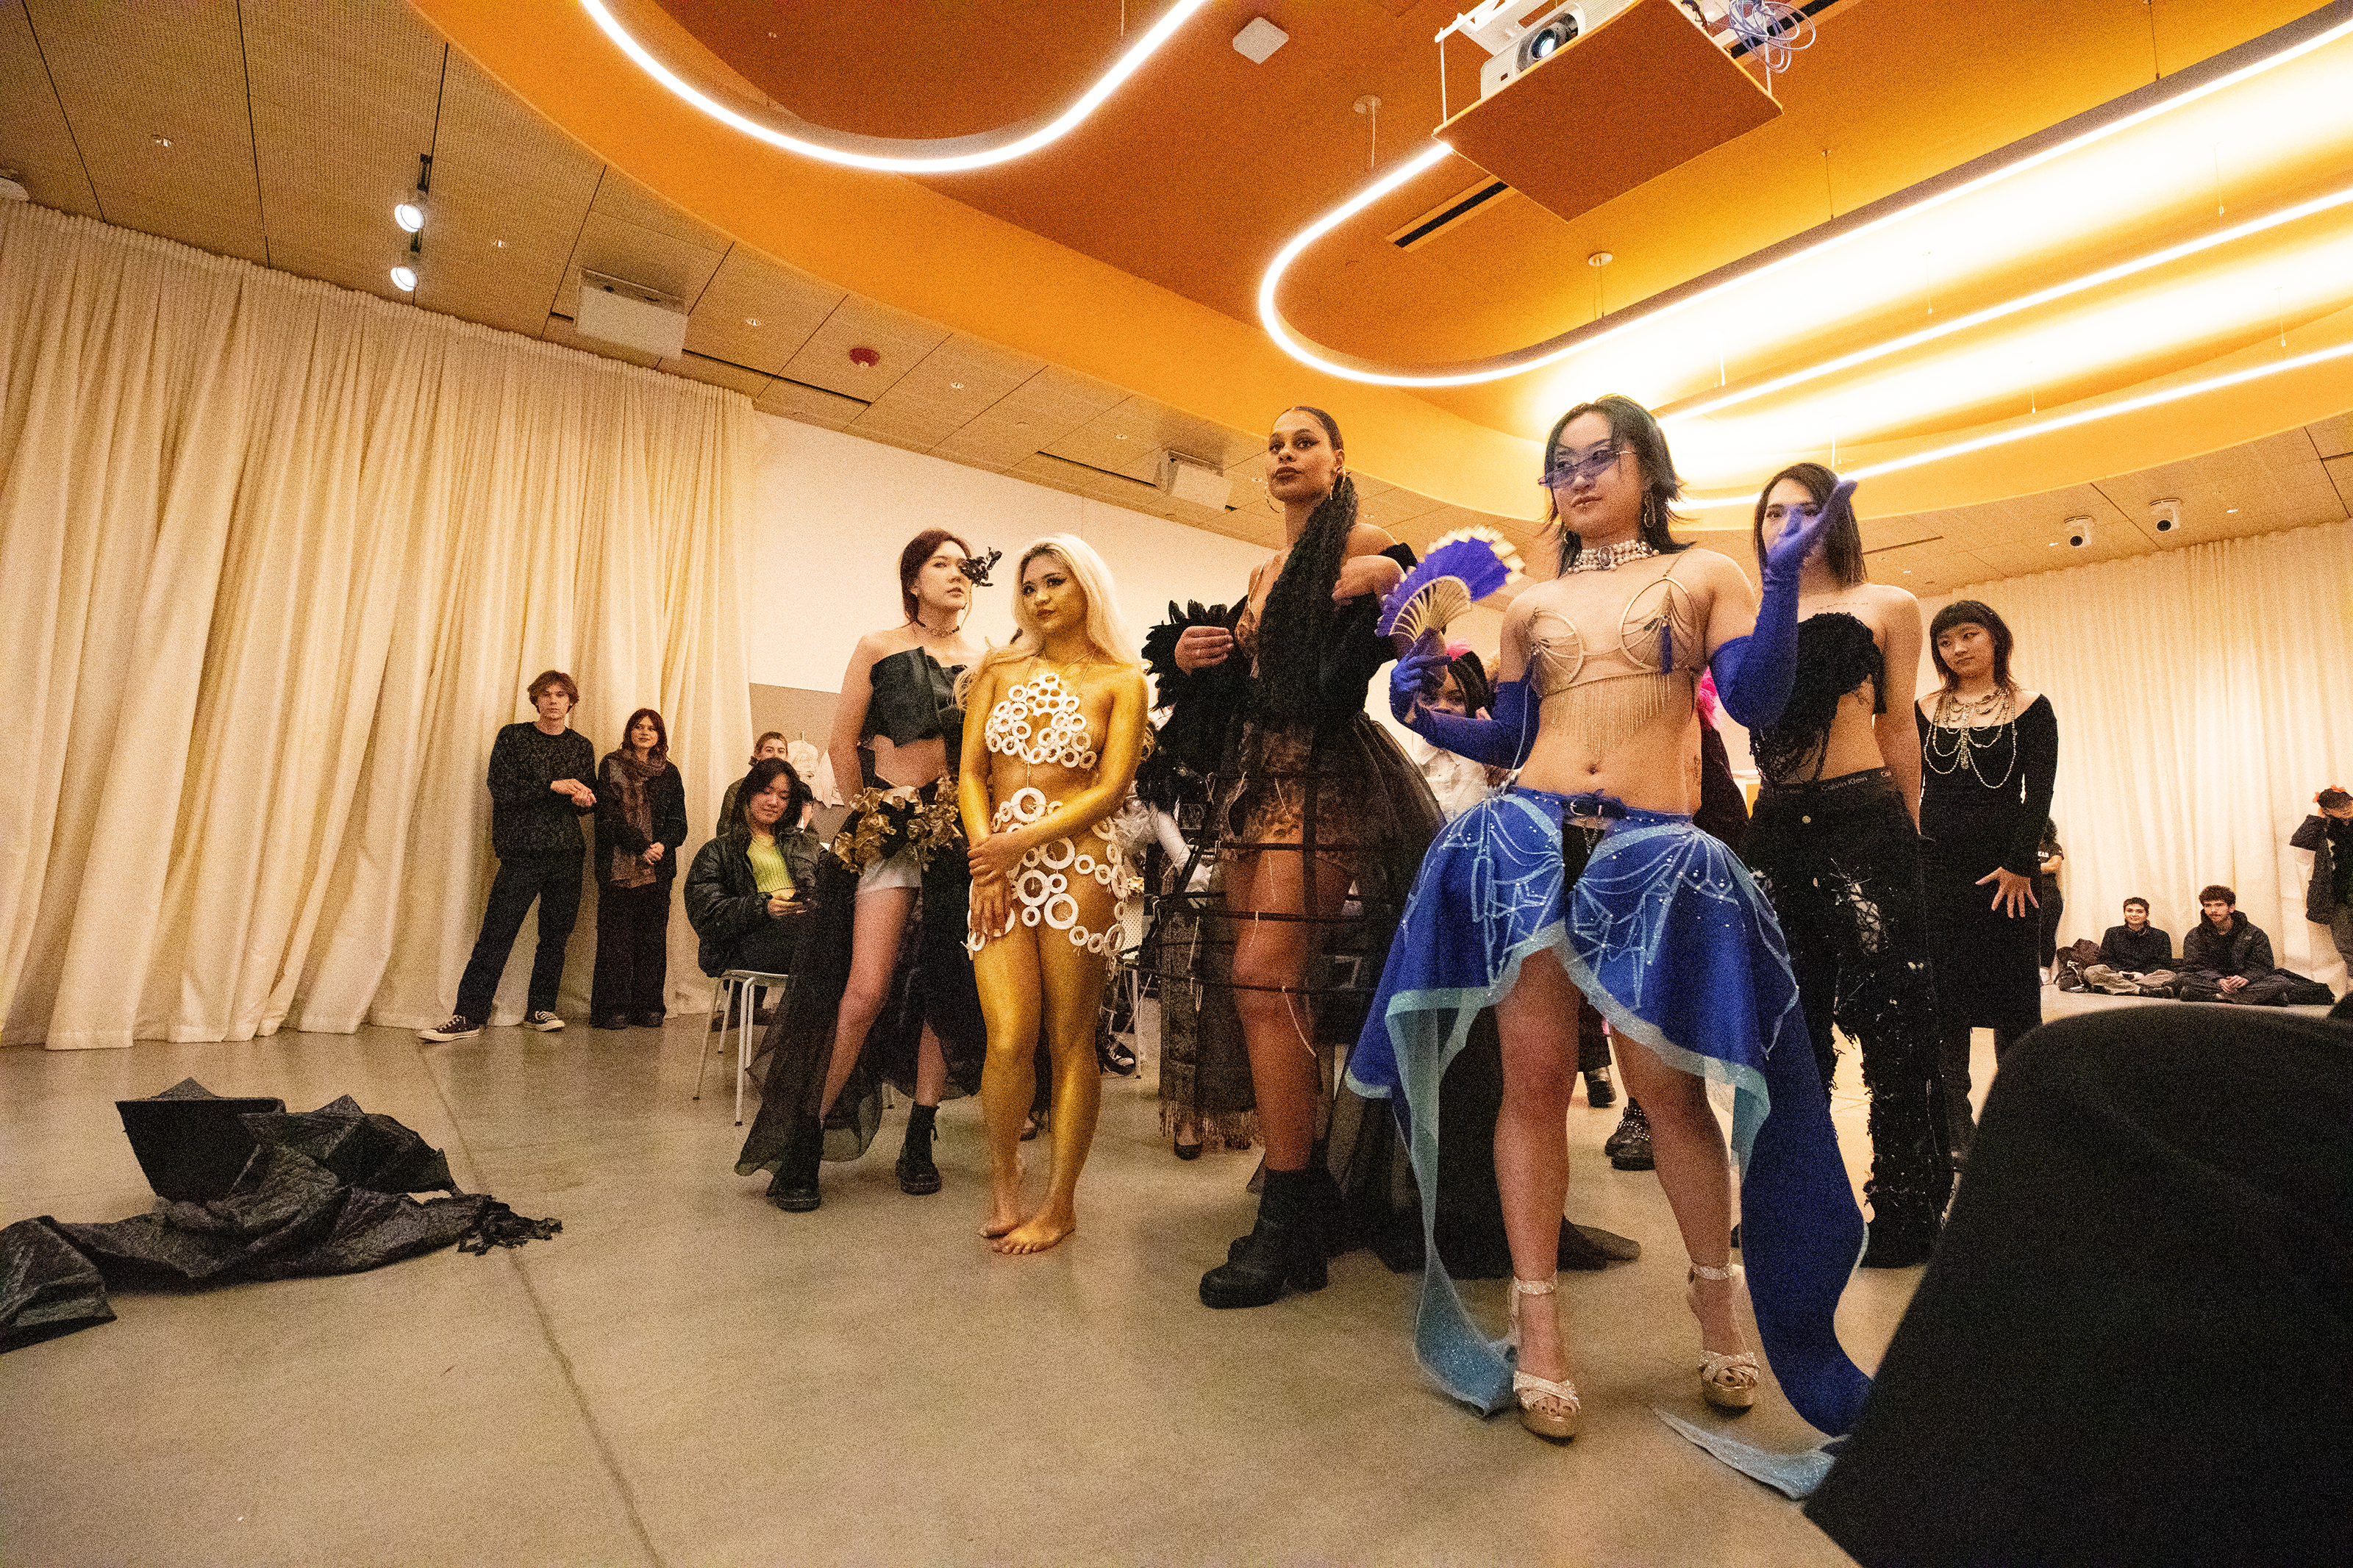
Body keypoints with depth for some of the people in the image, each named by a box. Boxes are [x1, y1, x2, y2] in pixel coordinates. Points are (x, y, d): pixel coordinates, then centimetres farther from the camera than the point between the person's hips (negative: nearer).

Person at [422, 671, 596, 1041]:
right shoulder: (512, 737, 4)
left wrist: (584, 799, -7)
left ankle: (540, 1009, 17)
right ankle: (469, 1017, 2)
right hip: (522, 853, -3)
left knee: (556, 933, 6)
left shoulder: (581, 747, 12)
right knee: (496, 934, -4)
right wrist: (552, 786, -15)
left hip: (567, 855, 3)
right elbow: (501, 790, -7)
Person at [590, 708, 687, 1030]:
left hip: (657, 868, 3)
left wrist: (661, 845, -10)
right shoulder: (611, 765, 7)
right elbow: (610, 814, -3)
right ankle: (612, 1008, 2)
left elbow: (678, 821, 9)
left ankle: (647, 1005, 8)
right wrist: (641, 846, -14)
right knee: (616, 936, -3)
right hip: (619, 866, -2)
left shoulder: (669, 773, 15)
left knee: (653, 936, 2)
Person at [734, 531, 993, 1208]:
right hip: (888, 829, -2)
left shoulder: (988, 657, 10)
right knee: (865, 988, -9)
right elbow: (843, 743, 4)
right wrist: (869, 812, 5)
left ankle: (918, 1142, 19)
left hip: (961, 833, 3)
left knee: (946, 989, 4)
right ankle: (804, 1145, 7)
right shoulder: (878, 648, 4)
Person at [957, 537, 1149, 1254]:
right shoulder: (1000, 669, 13)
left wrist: (1020, 843, -12)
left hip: (1077, 864, -2)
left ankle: (1060, 1202, 17)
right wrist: (985, 858, -6)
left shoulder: (1120, 679, 3)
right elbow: (971, 772, 8)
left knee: (1070, 1040, 1)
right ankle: (1002, 1178, 19)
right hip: (997, 862, 2)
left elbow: (1111, 788, -6)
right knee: (1009, 1039, -6)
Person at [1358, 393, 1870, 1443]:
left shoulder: (1702, 576, 12)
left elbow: (1756, 703, -2)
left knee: (1667, 1087, 1)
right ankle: (1537, 1325, 10)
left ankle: (1718, 1305, 26)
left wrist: (1782, 580, -11)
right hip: (1530, 840, 2)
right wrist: (1423, 714, 1)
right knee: (1535, 1075, -1)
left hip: (1654, 853, -2)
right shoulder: (1532, 606, 18)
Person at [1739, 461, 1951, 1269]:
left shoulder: (1885, 606, 7)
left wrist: (1905, 830, 9)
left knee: (1889, 1012, 0)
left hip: (1863, 816, -3)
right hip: (1776, 823, 3)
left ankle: (1908, 1211, 14)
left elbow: (1898, 727, 8)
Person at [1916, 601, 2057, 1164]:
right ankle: (1956, 1128, 10)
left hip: (2004, 869, -1)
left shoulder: (2031, 708, 3)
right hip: (1936, 868, 2)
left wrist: (2018, 864, -12)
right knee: (1943, 1001, 2)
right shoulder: (1924, 710, 8)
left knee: (2013, 999, 4)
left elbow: (2038, 795, -3)